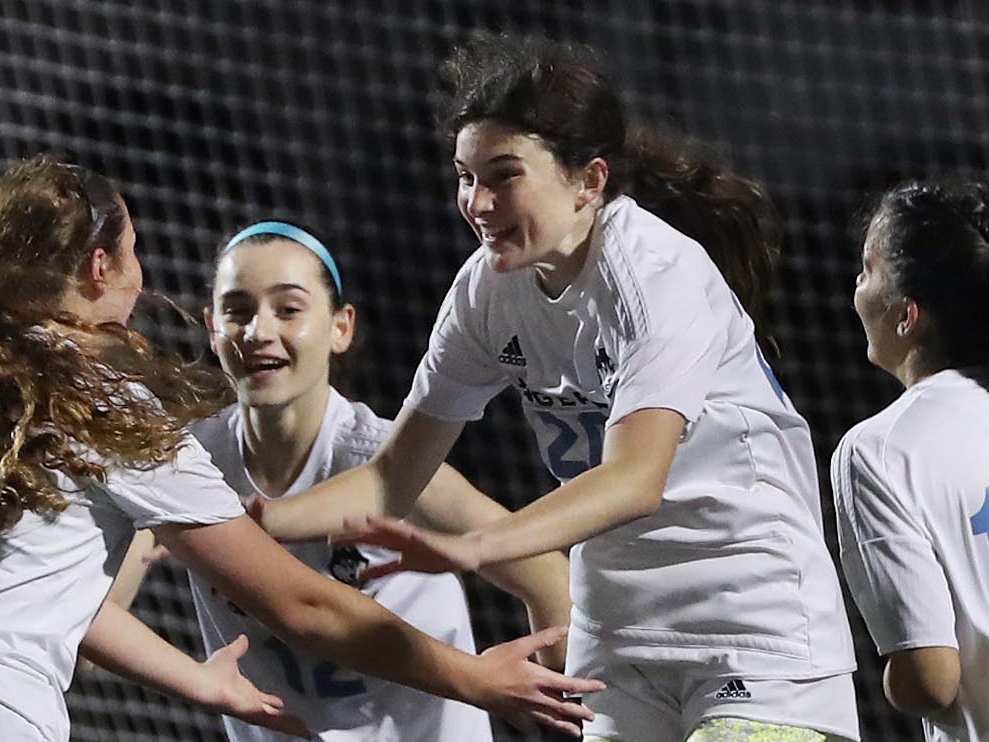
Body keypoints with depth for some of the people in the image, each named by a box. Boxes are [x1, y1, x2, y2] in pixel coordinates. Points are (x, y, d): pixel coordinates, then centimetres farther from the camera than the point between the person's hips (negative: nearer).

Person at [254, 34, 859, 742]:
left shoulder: (662, 273, -19)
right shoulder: (489, 285, -1)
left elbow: (636, 479, -33)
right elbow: (393, 478, 4)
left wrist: (472, 548, -47)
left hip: (759, 631, -6)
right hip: (617, 643, 6)